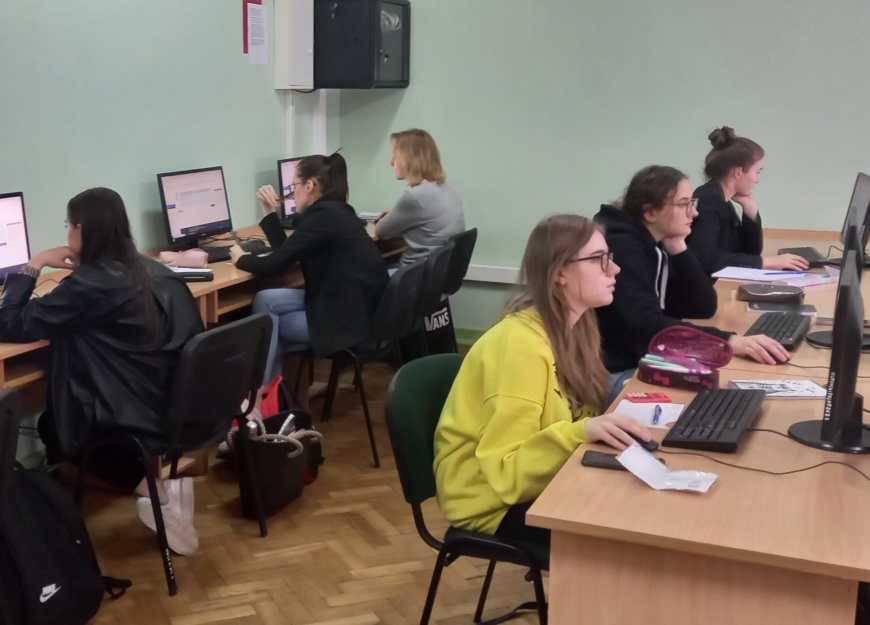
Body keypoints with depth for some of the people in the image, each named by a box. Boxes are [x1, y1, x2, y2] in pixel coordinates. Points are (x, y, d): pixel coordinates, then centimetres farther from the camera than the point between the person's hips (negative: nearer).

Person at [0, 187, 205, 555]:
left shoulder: (89, 284, -19)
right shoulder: (152, 271, 3)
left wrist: (32, 267, -3)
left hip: (139, 416, -7)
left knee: (50, 428, 23)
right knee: (58, 416, 30)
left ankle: (157, 488, 2)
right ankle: (165, 477, 10)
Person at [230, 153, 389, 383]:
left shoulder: (323, 215, -16)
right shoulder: (334, 210, 14)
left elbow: (275, 264, -14)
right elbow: (288, 253, 16)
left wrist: (241, 258, 5)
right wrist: (270, 211, 13)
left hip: (348, 319, -9)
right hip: (355, 305, 9)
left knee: (265, 301, -2)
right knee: (266, 300, 5)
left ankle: (263, 389, 11)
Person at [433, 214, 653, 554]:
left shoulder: (574, 328, -1)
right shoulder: (521, 343, -25)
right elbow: (506, 472, -26)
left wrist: (617, 419, -12)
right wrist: (581, 433, -37)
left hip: (539, 482, 8)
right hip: (494, 501, -7)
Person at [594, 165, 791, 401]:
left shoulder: (659, 246, 6)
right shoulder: (622, 247, -20)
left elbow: (704, 308, 3)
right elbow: (649, 327, -32)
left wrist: (678, 249, -8)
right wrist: (730, 341, -39)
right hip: (614, 375, -8)